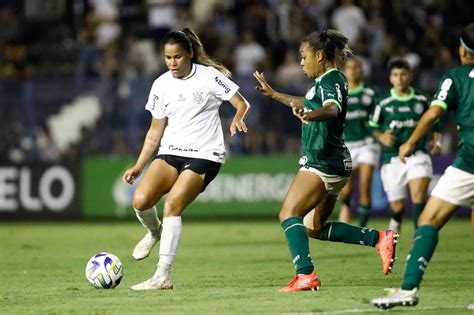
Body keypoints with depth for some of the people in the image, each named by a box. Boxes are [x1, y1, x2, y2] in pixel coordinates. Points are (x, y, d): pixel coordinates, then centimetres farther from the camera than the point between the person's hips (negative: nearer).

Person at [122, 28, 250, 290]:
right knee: (140, 200, -19)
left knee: (172, 205, -22)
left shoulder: (209, 76, -5)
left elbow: (242, 104, -1)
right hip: (171, 153, 4)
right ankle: (154, 231, 17)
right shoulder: (161, 85, 7)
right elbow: (155, 132, 13)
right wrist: (138, 166, 7)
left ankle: (163, 276, -18)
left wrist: (237, 119, -24)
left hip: (204, 155, -4)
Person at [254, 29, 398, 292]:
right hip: (332, 164, 10)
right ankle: (379, 239, 11)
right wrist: (273, 94, 46)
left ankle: (305, 274, -28)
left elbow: (333, 108, -36)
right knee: (314, 228, 14)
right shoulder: (325, 81, 18)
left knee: (289, 213, -17)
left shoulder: (331, 80, -13)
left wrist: (310, 115, -55)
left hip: (323, 163, -10)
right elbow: (305, 103, 39)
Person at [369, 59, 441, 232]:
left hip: (417, 155, 0)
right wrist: (381, 137, -11)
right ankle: (396, 221, 42)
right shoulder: (383, 102, 0)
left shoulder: (421, 100, 4)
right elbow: (373, 126, 9)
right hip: (392, 159, 0)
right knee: (398, 206, 5)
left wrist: (437, 142, 0)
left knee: (419, 193, -24)